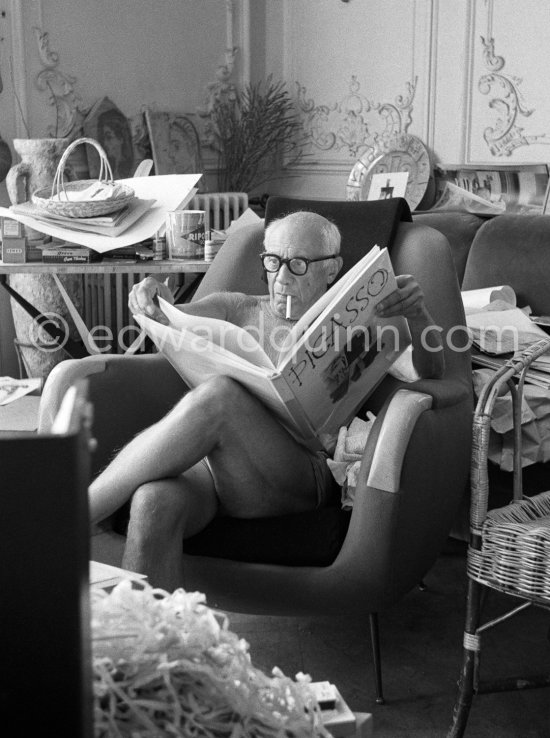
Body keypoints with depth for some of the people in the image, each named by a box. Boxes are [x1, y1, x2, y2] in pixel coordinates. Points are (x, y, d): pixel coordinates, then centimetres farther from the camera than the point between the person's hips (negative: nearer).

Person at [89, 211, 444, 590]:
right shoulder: (240, 310, 27)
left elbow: (428, 374, 7)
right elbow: (174, 322, 12)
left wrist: (418, 315, -13)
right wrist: (155, 302, -13)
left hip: (302, 472, -2)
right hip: (205, 464, 3)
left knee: (219, 395, -34)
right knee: (154, 504, -35)